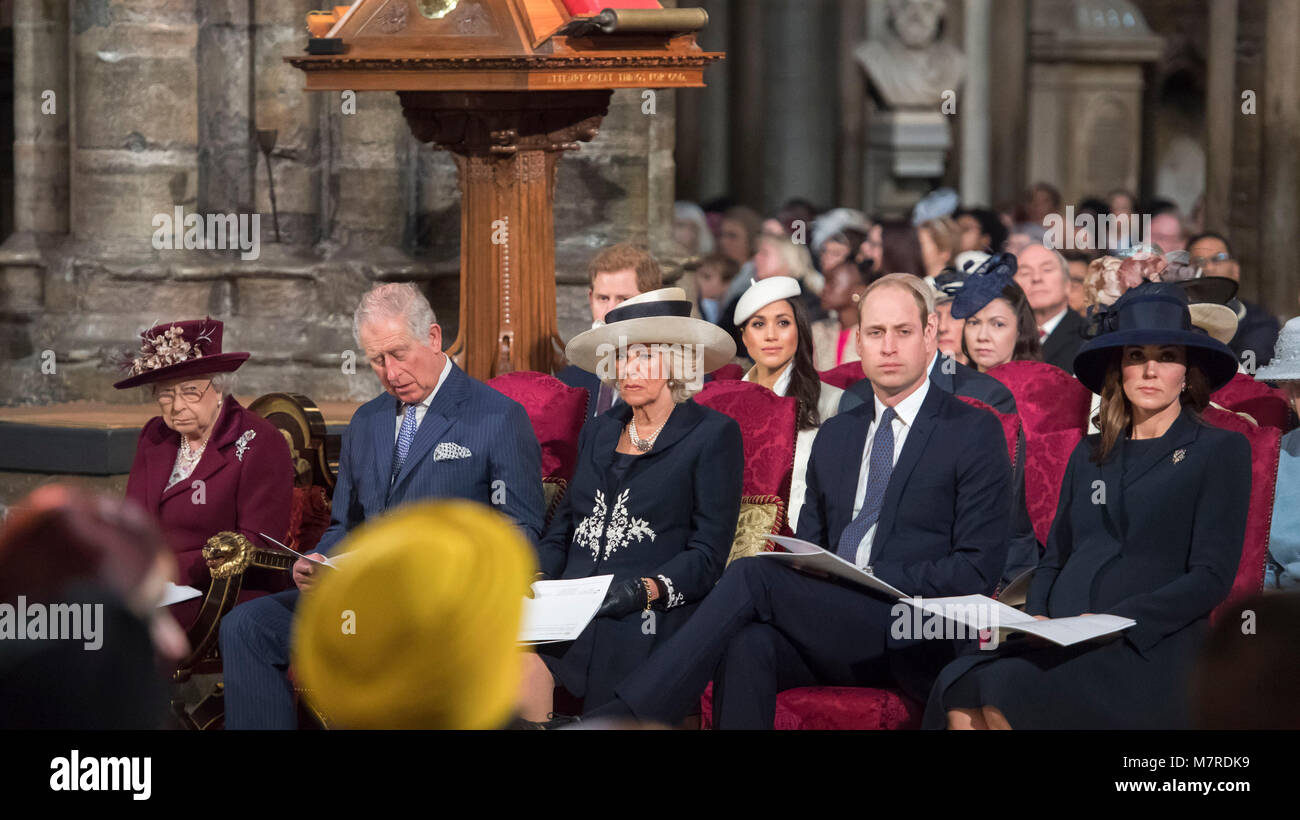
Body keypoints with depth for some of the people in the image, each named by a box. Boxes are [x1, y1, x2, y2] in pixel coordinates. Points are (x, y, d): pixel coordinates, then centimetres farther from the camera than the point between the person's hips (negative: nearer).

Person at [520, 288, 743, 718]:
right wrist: (536, 576, 0)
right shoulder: (598, 433, 23)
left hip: (652, 618, -4)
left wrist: (647, 589, -19)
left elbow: (707, 555, -2)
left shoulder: (713, 434, 4)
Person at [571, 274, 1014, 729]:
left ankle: (617, 718, -30)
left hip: (907, 644, -5)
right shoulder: (834, 435, 24)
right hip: (828, 626, 5)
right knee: (746, 644, -32)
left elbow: (977, 570, -2)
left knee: (751, 574, -26)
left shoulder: (974, 432, 5)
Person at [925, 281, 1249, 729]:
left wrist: (1115, 621, -15)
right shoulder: (1089, 454, 25)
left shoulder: (1220, 451, 7)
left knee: (1001, 693, -32)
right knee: (959, 685, -28)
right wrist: (1036, 617, 0)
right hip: (1059, 645, 5)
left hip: (1146, 648, -5)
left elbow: (1212, 576, -2)